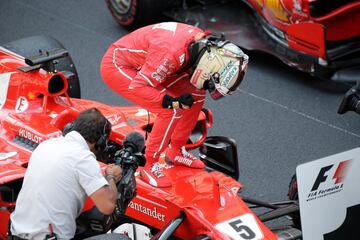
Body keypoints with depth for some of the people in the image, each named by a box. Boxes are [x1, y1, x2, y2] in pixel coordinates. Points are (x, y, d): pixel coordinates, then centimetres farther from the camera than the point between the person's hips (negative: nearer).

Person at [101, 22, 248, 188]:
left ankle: (175, 151, 19)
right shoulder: (172, 51, -37)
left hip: (142, 65, 9)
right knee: (171, 111, -21)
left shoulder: (203, 42, -12)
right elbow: (137, 87, -33)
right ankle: (149, 166, -8)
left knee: (197, 95, 4)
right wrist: (174, 102, -32)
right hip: (116, 67, -9)